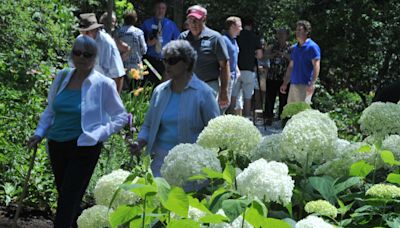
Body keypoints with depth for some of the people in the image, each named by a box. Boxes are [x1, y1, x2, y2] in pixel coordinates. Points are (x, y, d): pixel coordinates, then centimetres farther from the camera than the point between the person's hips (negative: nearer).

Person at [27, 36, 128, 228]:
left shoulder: (103, 84, -9)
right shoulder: (62, 76, 4)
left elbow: (121, 117, 0)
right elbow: (50, 109, 18)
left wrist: (98, 134, -12)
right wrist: (39, 133, 6)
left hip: (84, 147, -5)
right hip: (57, 145, 6)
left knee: (68, 201, -8)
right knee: (64, 194, 16)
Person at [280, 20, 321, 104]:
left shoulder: (312, 47, -6)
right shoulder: (295, 48, 18)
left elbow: (316, 66, -13)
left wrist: (312, 84, -21)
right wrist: (285, 83, 19)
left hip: (305, 85, -8)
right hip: (293, 84, 8)